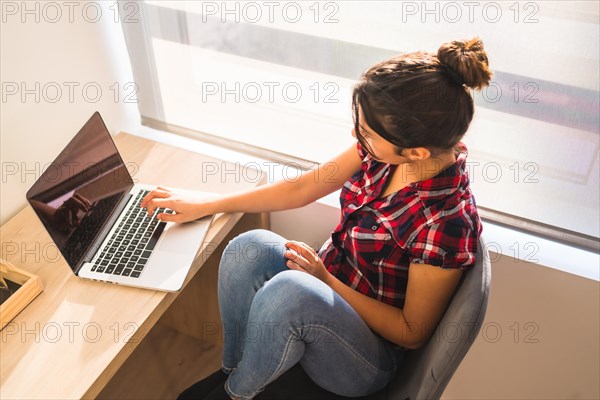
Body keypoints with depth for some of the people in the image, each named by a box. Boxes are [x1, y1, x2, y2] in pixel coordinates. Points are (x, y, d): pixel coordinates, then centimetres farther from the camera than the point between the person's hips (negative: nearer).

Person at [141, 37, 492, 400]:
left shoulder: (446, 224, -29)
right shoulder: (389, 146, -11)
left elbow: (413, 334, -15)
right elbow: (301, 189, -1)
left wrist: (327, 279, -18)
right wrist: (204, 205, 3)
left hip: (371, 354, -5)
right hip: (328, 291, 6)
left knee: (290, 290, -34)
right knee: (251, 248, -23)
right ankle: (230, 370, 1)